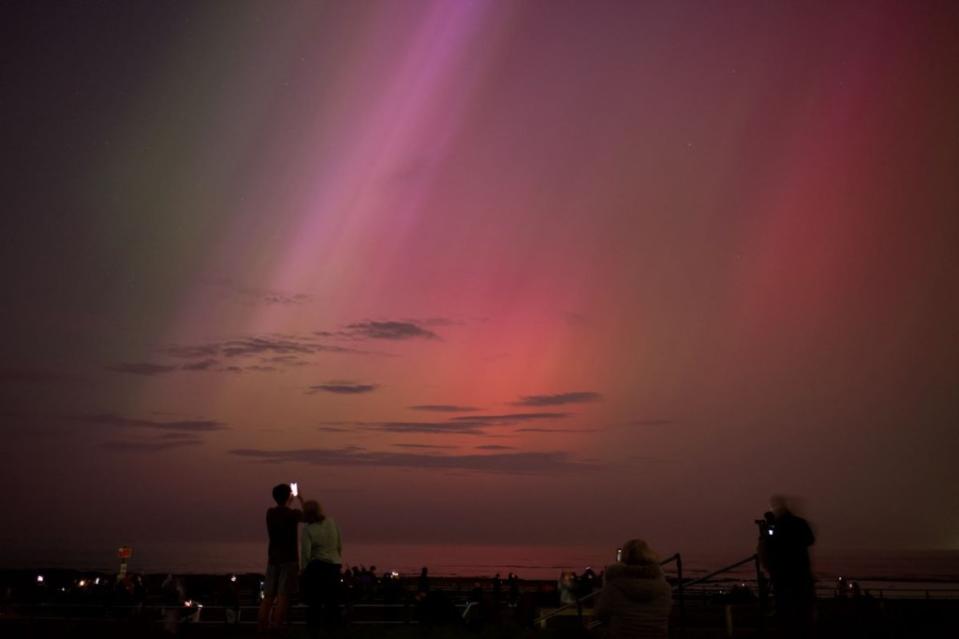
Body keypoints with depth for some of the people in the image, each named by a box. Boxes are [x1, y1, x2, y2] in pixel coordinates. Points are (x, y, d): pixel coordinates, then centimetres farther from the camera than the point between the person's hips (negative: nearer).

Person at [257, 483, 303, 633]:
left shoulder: (270, 513, 6)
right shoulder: (293, 514, -8)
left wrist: (289, 502, 39)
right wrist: (301, 500, 23)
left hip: (273, 558, 5)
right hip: (289, 558, -5)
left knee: (268, 595, 7)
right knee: (283, 595, -7)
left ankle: (262, 625, 3)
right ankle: (277, 626, -11)